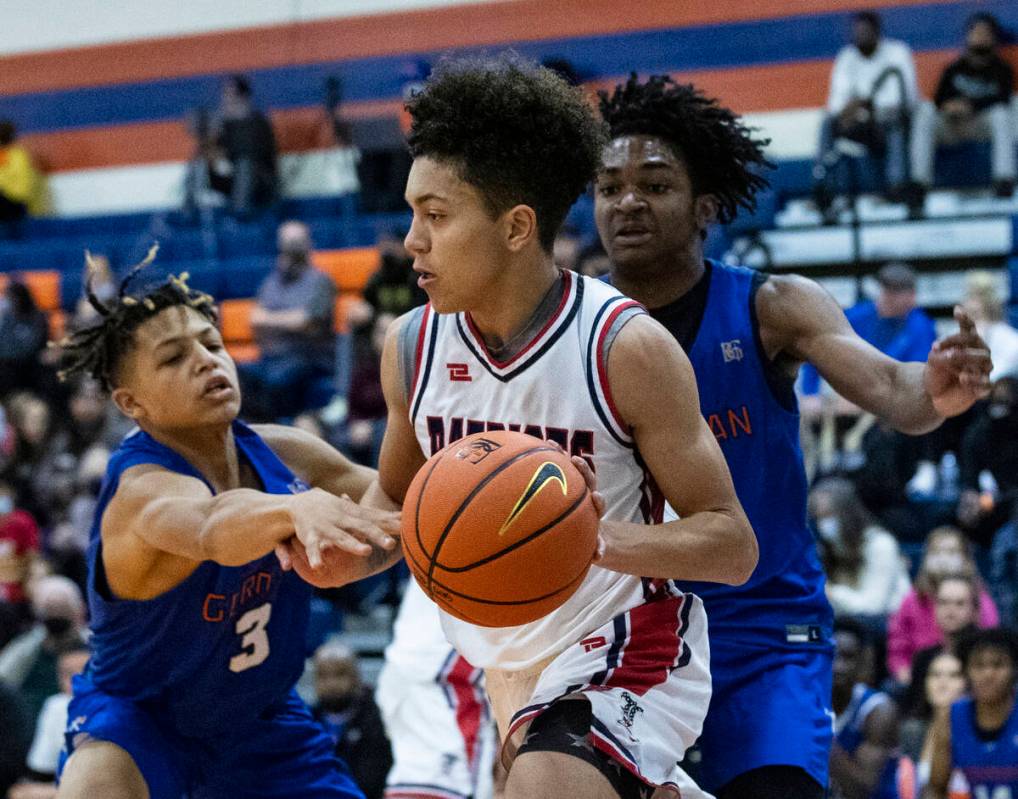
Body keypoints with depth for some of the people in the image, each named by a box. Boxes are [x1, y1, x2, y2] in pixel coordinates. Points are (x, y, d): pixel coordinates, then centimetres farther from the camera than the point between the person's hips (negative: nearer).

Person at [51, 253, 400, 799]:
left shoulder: (282, 454, -11)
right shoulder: (143, 489, -30)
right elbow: (212, 529, -54)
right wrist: (296, 507, -75)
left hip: (260, 718, 6)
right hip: (139, 711, -6)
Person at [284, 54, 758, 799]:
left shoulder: (627, 348, -19)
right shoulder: (412, 347, -3)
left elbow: (732, 543, -16)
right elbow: (398, 502, 14)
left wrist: (599, 536, -33)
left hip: (623, 662, -7)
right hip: (512, 673, 7)